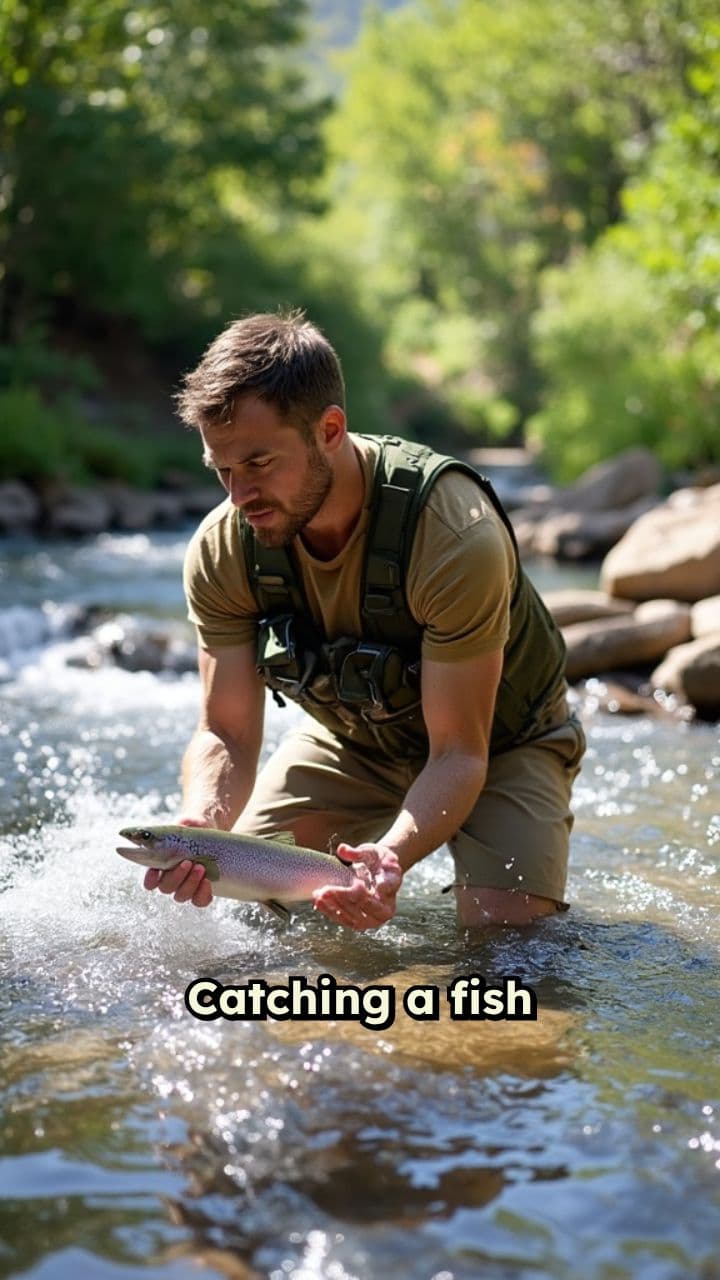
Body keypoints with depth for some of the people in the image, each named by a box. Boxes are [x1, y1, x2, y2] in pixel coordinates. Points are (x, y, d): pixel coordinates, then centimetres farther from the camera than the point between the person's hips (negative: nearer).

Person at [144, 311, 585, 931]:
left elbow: (460, 752, -32)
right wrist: (202, 824, -41)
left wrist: (392, 855, -52)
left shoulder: (458, 539, -37)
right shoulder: (222, 550, -23)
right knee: (232, 892, -7)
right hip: (352, 734, 4)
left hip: (501, 739, -4)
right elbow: (226, 734, -17)